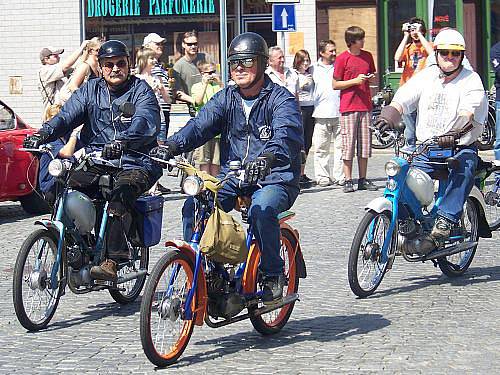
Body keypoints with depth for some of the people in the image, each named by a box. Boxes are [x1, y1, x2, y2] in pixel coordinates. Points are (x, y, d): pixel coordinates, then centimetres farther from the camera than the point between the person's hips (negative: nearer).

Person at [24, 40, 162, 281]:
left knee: (120, 190, -35)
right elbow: (67, 115, 1)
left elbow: (144, 123, -19)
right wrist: (43, 134, -21)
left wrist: (121, 142, -40)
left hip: (134, 164, -5)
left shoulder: (141, 91, 1)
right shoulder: (90, 90, 15)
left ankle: (112, 262, -38)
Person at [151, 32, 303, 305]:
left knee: (261, 210, -35)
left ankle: (273, 275, -14)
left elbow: (286, 136, -26)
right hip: (232, 177, 5)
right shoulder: (226, 98, 11)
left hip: (274, 178, -5)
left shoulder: (281, 99, -7)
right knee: (193, 207, -18)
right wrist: (171, 146, -25)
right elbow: (200, 125, -5)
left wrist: (267, 159, -49)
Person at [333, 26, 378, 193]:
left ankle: (363, 180, 11)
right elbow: (335, 85, -3)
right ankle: (348, 181, 0)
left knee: (365, 143, 5)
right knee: (348, 143, -5)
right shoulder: (342, 59, -4)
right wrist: (355, 81, -14)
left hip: (365, 106, 5)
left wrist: (371, 78, 0)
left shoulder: (368, 56, 11)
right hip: (348, 107, -5)